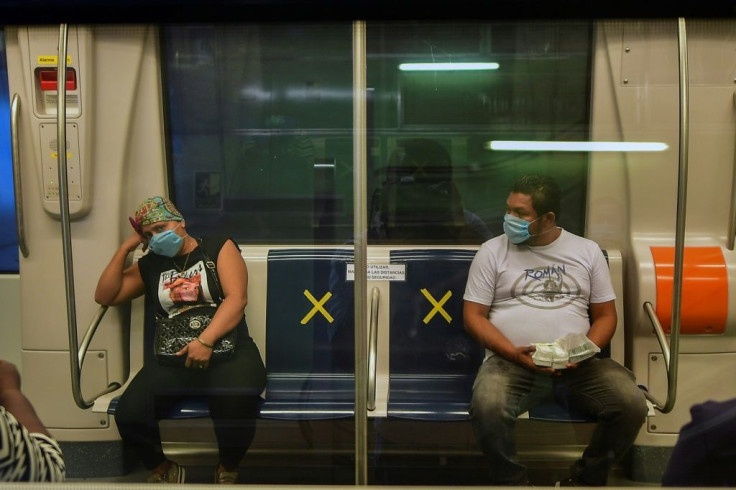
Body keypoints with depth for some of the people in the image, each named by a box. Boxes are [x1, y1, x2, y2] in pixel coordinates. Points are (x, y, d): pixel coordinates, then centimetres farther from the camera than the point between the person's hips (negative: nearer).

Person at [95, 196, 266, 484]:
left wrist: (206, 340, -19)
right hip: (171, 357, 3)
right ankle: (164, 469, 10)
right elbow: (104, 296, 17)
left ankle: (227, 471, -1)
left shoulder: (219, 248, 9)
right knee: (129, 415, -24)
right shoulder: (149, 266, 21)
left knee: (237, 401, -35)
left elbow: (237, 297, -5)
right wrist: (125, 248, 11)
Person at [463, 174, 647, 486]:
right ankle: (512, 481, -6)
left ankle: (583, 480, 2)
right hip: (512, 362, -2)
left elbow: (605, 315, 12)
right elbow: (473, 316, 2)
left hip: (577, 364, 2)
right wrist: (515, 354, -13)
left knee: (632, 405, -23)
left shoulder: (587, 251, 12)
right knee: (486, 408, -33)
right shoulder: (492, 251, 6)